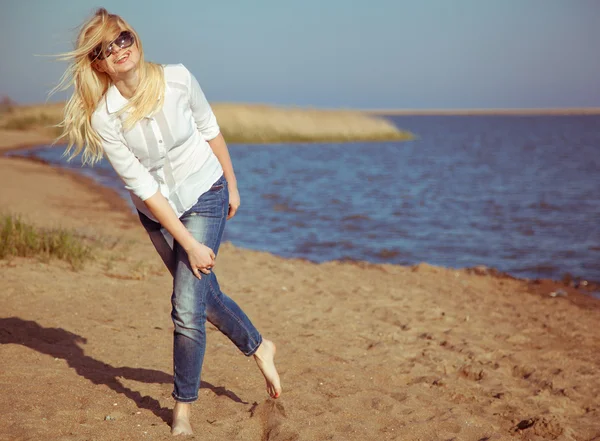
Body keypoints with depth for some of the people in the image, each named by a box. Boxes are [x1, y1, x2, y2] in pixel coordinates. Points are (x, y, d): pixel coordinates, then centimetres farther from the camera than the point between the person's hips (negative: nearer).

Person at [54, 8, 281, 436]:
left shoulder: (177, 78, -17)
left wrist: (232, 186, 8)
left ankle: (183, 408, 10)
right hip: (156, 211, 2)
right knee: (204, 294, 17)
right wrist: (189, 244, -19)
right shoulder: (103, 117, -20)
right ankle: (259, 348, 45)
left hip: (205, 196, -1)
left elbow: (210, 129, 1)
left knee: (187, 308, -10)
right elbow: (142, 187, -19)